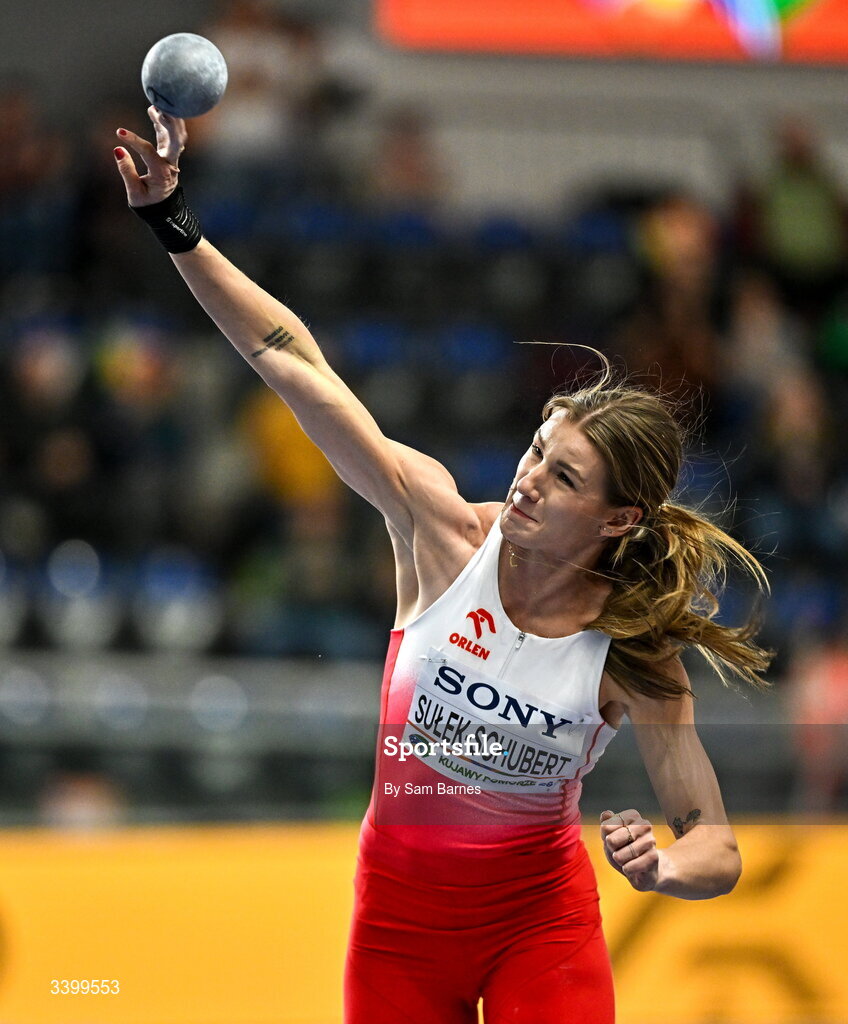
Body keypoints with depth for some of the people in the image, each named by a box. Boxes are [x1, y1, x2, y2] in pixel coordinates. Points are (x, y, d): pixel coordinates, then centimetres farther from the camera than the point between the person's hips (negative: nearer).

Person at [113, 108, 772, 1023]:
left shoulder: (634, 653, -17)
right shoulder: (443, 531, -15)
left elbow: (715, 848, -11)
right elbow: (292, 365, -17)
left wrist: (658, 868, -34)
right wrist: (172, 223, -22)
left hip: (541, 920, -1)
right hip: (401, 916, 2)